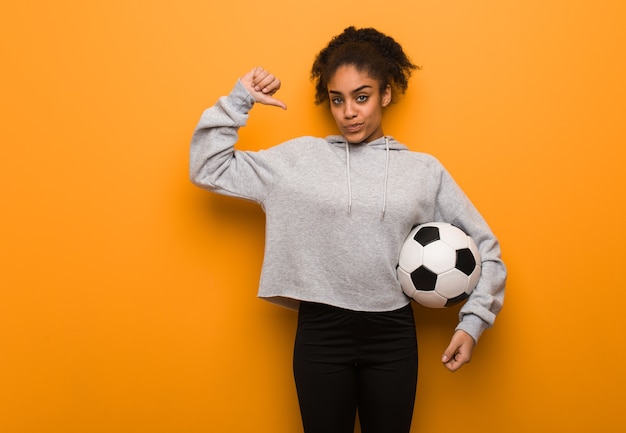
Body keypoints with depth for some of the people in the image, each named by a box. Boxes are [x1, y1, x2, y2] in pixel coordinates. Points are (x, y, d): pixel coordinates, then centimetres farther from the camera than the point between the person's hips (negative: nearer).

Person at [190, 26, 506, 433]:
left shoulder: (424, 170, 3)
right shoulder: (299, 157, 2)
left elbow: (483, 246, 9)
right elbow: (207, 168, 3)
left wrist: (473, 321, 1)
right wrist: (239, 100, -4)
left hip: (392, 335, 1)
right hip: (320, 332, 0)